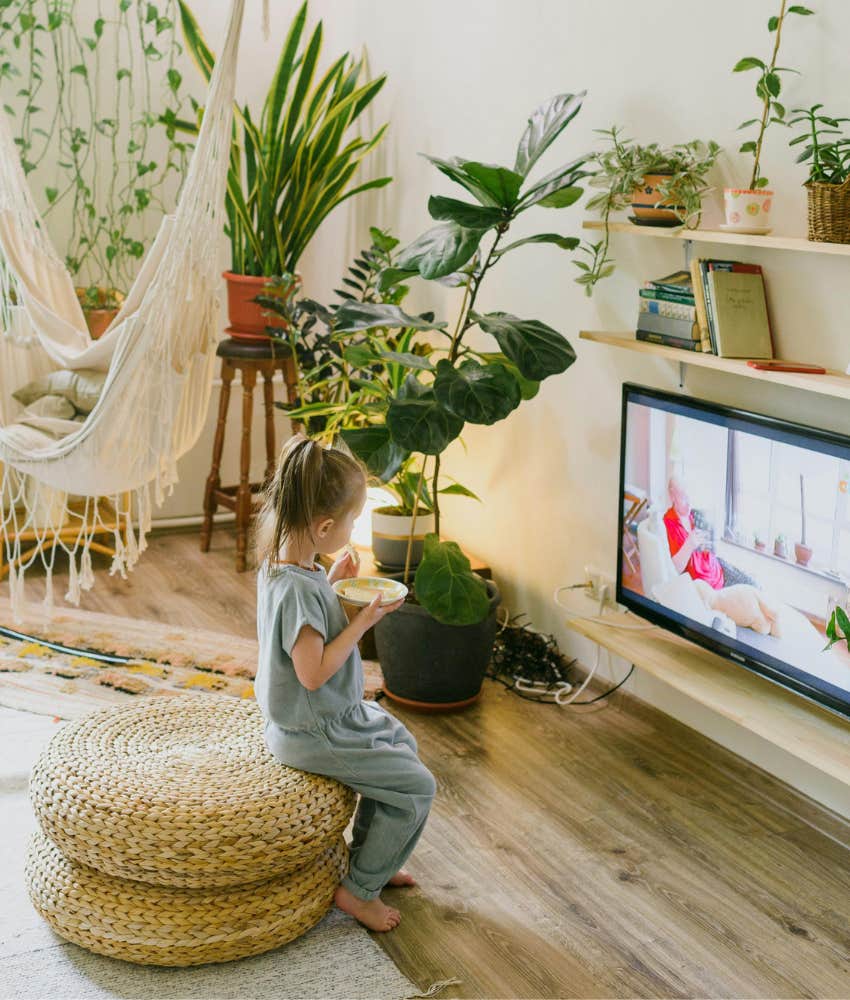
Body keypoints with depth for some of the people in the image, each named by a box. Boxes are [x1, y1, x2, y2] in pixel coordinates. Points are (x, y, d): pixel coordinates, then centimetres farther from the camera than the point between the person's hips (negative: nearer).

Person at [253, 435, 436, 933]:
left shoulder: (282, 563, -1)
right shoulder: (297, 588, -32)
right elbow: (313, 672, -30)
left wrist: (333, 585, 3)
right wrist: (362, 622, -25)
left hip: (334, 712, 11)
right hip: (315, 735, -10)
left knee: (402, 742, 27)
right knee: (417, 785, -4)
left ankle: (368, 856, 38)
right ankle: (360, 888, 11)